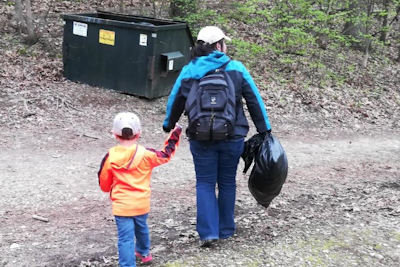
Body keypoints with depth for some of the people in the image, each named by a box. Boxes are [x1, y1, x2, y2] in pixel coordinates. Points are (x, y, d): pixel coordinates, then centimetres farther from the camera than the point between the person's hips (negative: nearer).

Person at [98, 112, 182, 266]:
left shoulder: (110, 157, -10)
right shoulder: (145, 154, -9)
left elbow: (104, 184, 0)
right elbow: (165, 155, 9)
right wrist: (174, 138, 22)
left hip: (121, 205, -3)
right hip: (142, 204, 3)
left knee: (125, 239, -2)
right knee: (141, 228, 28)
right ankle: (143, 253, 51)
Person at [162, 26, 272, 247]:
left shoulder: (188, 72, 0)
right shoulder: (236, 68, -3)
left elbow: (174, 102, 10)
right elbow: (254, 101, 0)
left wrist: (168, 125, 28)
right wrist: (264, 130, 10)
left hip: (201, 138, 0)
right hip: (233, 137, 0)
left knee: (205, 183, 10)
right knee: (227, 183, 15)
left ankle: (208, 232, 2)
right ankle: (225, 230, 26)